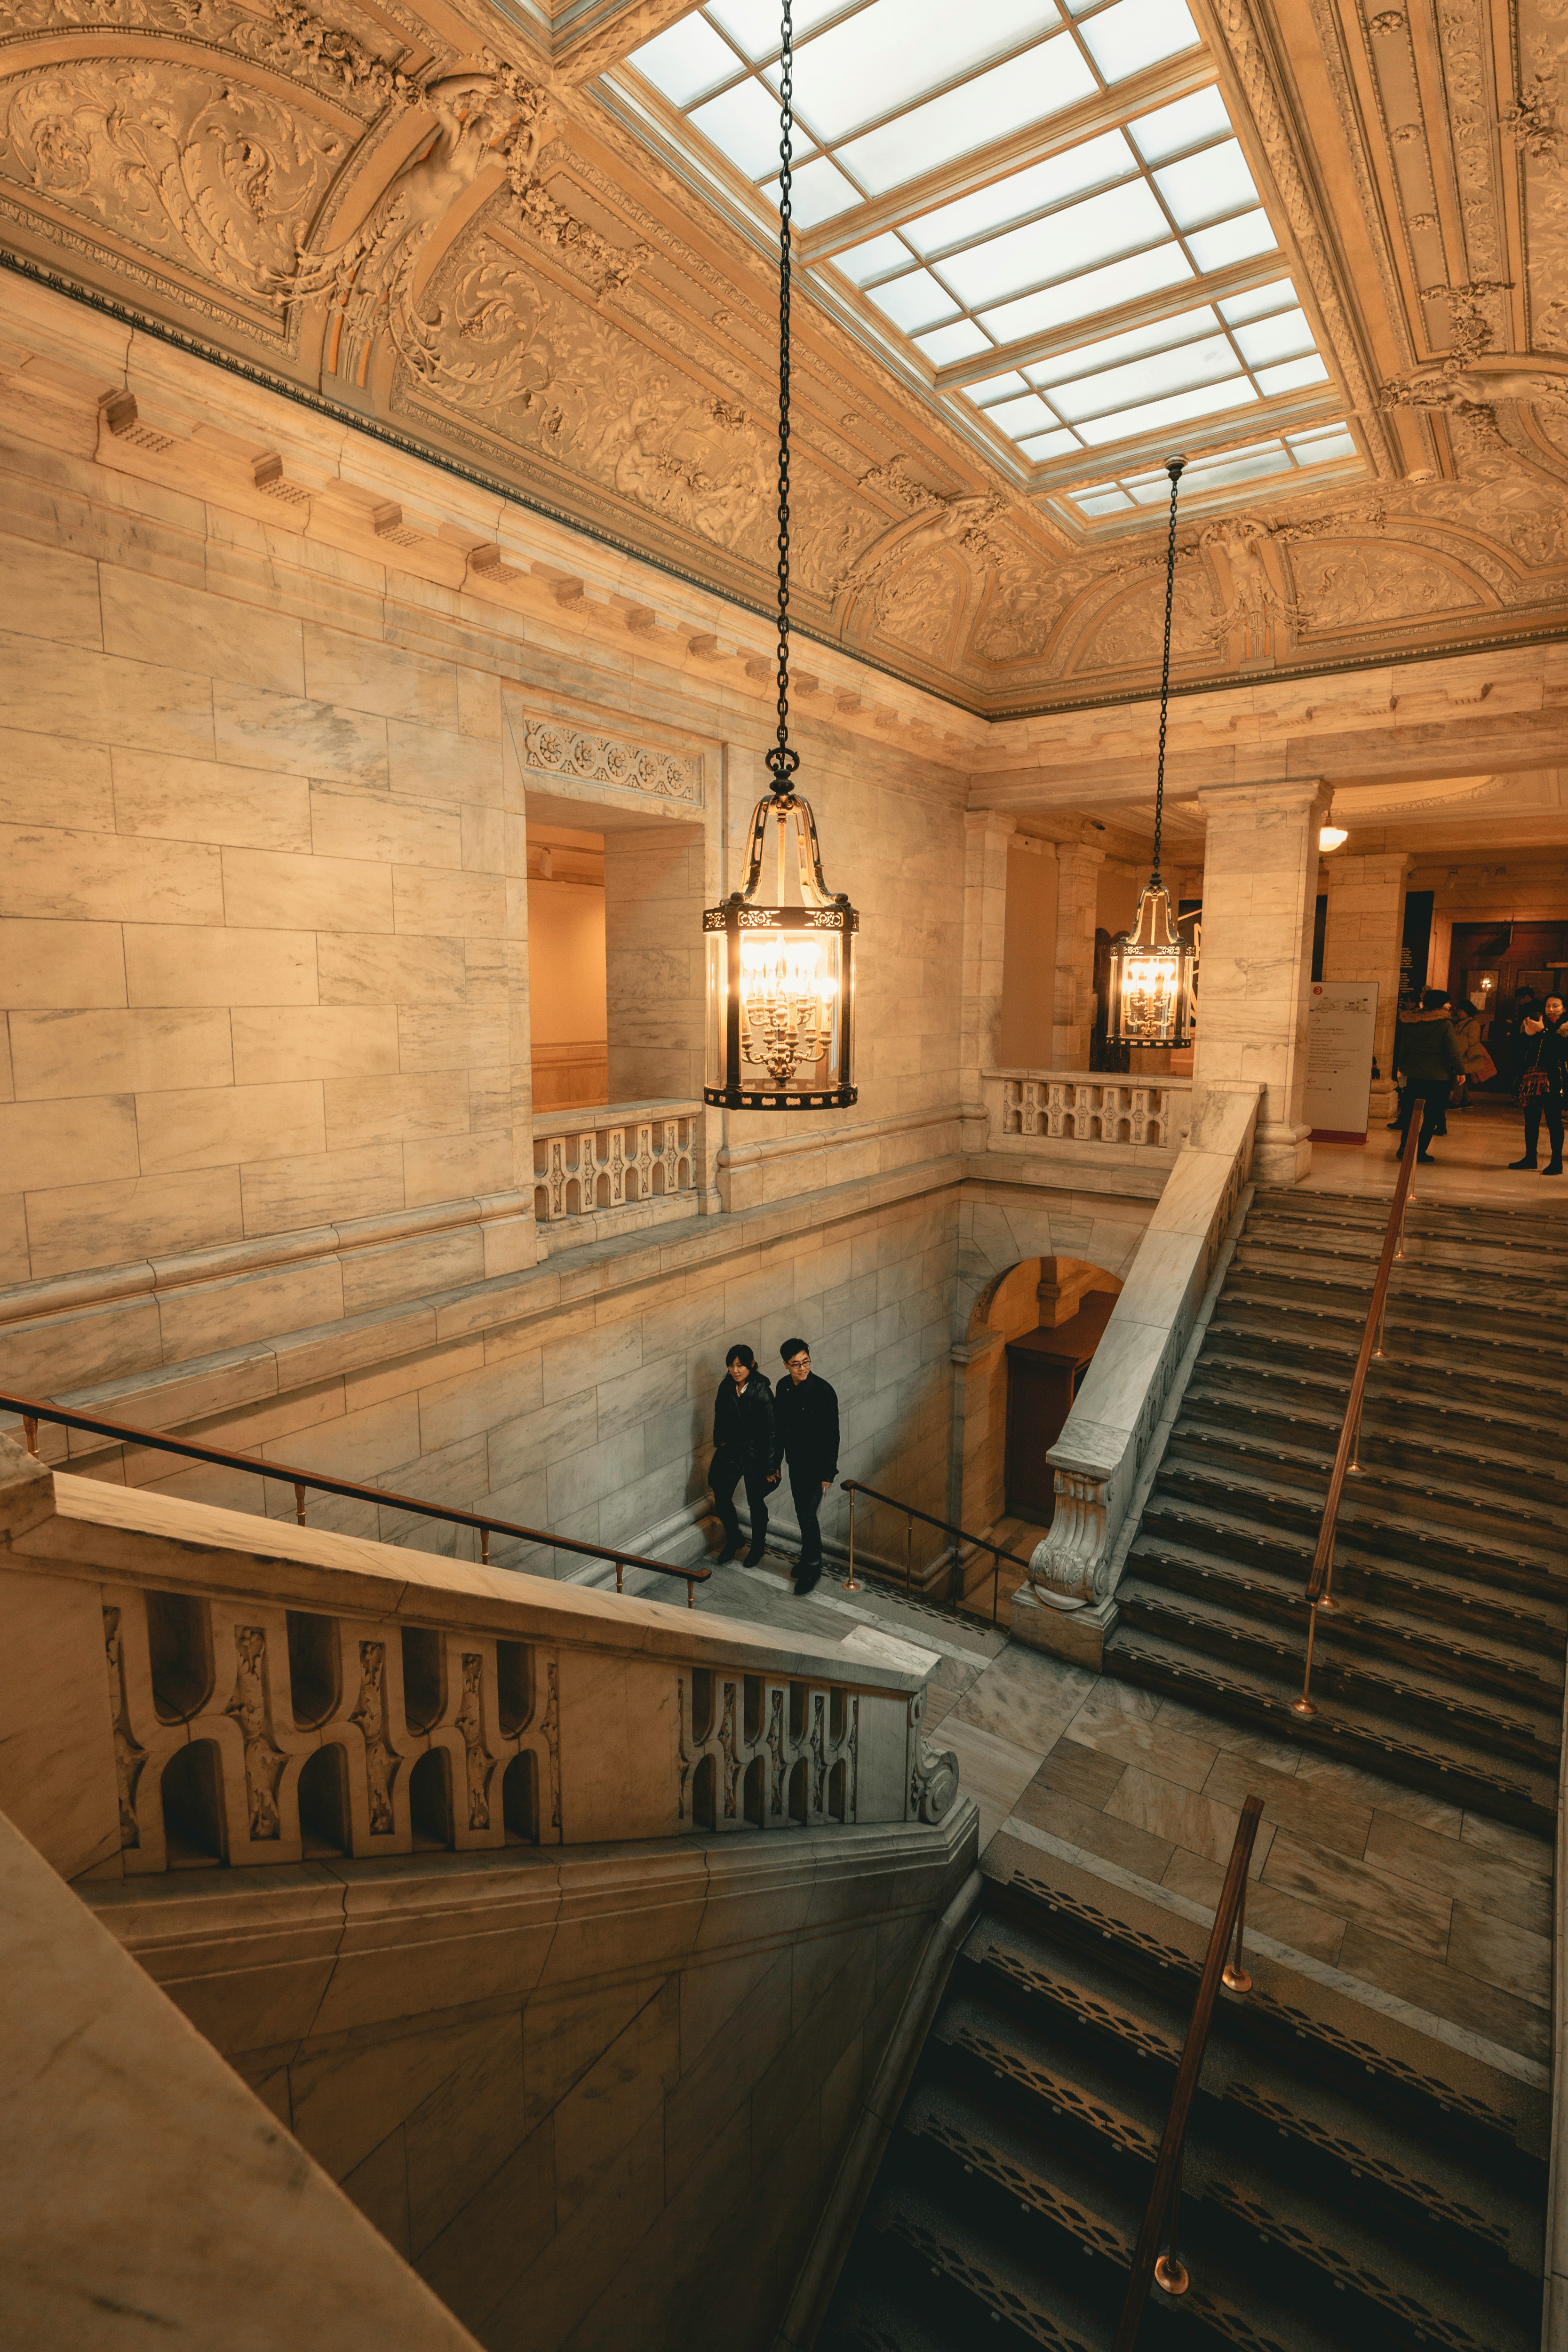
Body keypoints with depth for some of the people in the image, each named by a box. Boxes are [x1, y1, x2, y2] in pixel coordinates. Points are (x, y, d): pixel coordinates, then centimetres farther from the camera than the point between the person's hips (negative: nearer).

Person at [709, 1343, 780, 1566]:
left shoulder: (761, 1393, -23)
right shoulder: (726, 1387, -7)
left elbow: (771, 1431, -18)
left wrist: (770, 1467, -15)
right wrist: (720, 1442, 11)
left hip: (755, 1454, -5)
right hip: (731, 1450, 5)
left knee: (756, 1503, 10)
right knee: (721, 1498, 9)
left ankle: (757, 1547, 33)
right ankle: (733, 1540, 34)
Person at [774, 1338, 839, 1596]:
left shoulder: (823, 1392, -22)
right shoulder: (784, 1388, -3)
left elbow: (832, 1436, -18)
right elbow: (779, 1425, 10)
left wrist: (828, 1473, -16)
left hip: (815, 1466, -6)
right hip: (795, 1463, 6)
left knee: (808, 1515, -2)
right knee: (802, 1513, 18)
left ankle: (813, 1567, 15)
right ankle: (809, 1556, 37)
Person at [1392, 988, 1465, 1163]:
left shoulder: (1410, 1022, 3)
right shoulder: (1445, 1024, -10)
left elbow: (1403, 1048, 12)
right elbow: (1454, 1051, -9)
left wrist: (1401, 1067, 25)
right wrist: (1460, 1071, 2)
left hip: (1413, 1074, 4)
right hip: (1439, 1076, -4)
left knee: (1409, 1111, 11)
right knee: (1432, 1114, 3)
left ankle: (1404, 1147, 10)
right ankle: (1420, 1151, 1)